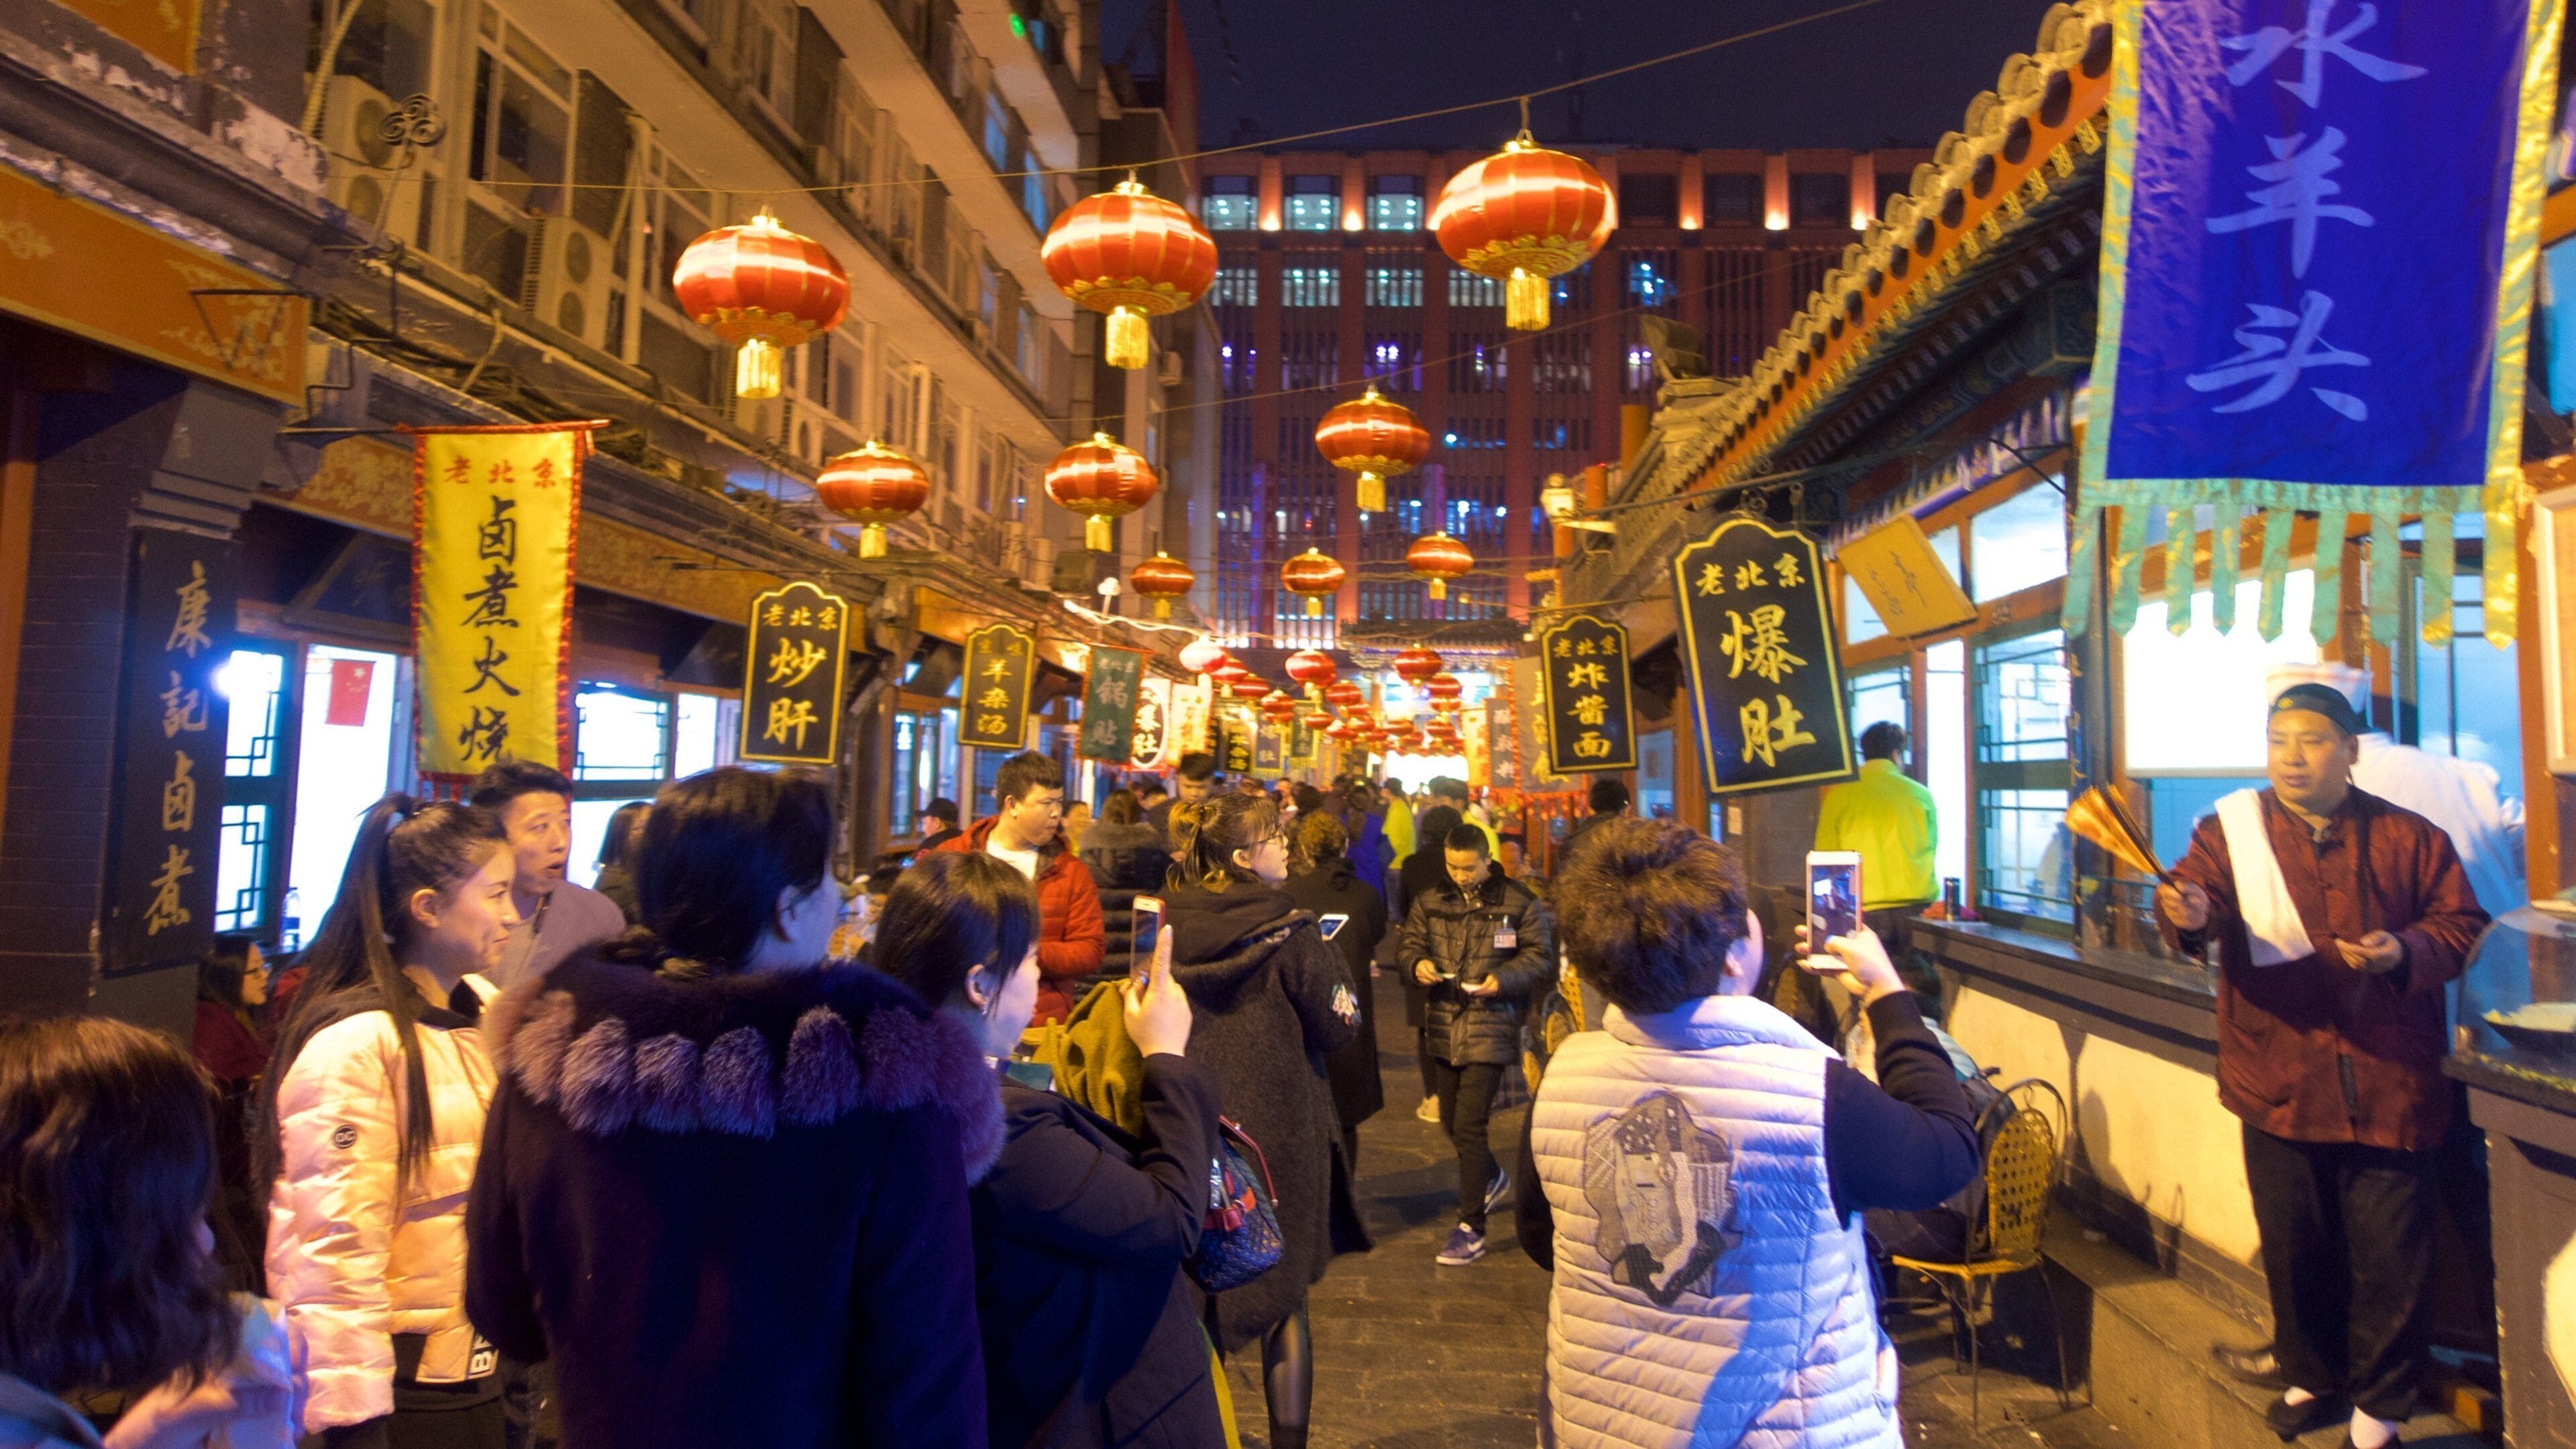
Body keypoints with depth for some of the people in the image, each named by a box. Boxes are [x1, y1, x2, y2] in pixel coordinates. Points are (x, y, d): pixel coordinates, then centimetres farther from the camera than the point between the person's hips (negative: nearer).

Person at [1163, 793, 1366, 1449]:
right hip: (1279, 1138, -3)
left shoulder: (1169, 925, -5)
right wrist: (1328, 959, 4)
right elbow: (1338, 1026, -9)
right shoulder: (1289, 932, -17)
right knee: (1285, 1300, 13)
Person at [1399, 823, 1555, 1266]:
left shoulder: (1519, 903, -6)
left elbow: (1541, 957, -4)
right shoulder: (1430, 901, 6)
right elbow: (1409, 942, 13)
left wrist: (1502, 979, -20)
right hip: (1443, 1027, 5)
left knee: (1469, 1126, -10)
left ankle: (1471, 1230, 1)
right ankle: (1492, 1178, 47)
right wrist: (1417, 963, -10)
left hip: (1491, 1027, -5)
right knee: (1451, 1122, 17)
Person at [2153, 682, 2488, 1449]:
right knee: (2295, 1249, 13)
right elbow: (2196, 899, -14)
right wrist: (2188, 914, -38)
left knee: (2390, 1257, 7)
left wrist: (2408, 951, -15)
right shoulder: (2233, 830, 1)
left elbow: (2461, 923, 6)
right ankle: (2312, 1377, 35)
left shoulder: (2410, 838, 3)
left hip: (2387, 1089, 0)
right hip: (2280, 1087, 0)